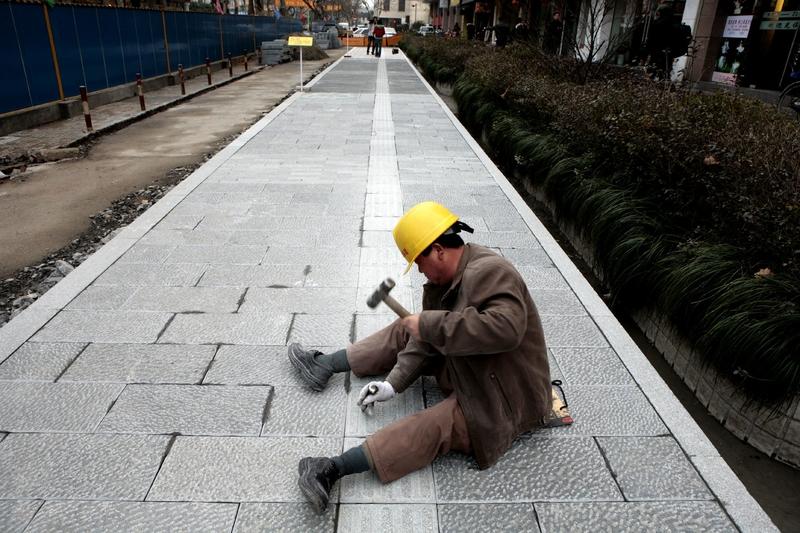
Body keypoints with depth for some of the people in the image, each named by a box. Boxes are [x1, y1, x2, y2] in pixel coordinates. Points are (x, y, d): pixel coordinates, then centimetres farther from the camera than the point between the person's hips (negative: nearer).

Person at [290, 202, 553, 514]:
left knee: (438, 424, -30)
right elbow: (425, 340, 3)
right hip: (466, 369, 9)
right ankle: (325, 365, 11)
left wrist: (430, 324, -35)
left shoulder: (490, 273, -27)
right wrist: (393, 384, -5)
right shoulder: (444, 278, 1)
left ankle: (334, 469, -37)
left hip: (505, 400, -9)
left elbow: (505, 328, -43)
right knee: (404, 332, 8)